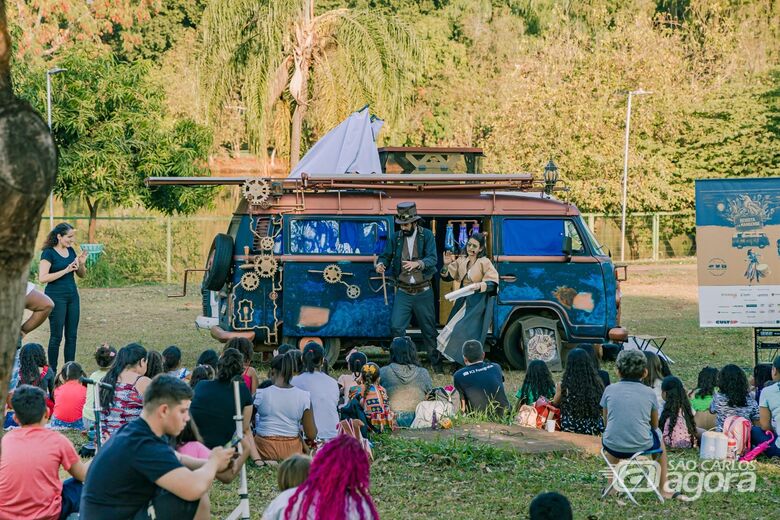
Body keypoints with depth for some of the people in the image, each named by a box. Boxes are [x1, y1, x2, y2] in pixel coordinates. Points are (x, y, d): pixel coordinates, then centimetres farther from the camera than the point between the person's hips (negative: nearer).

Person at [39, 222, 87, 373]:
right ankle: (52, 372, 5)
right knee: (56, 336, -3)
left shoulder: (70, 251, 10)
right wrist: (65, 270, -21)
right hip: (56, 297, -6)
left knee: (72, 335, 7)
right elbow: (42, 278, -19)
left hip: (72, 296, 7)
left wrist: (82, 263, -5)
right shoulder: (49, 253, -10)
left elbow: (82, 275, 16)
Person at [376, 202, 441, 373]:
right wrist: (381, 264, -18)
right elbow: (386, 256, 7)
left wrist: (417, 264, -35)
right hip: (403, 292, 2)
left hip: (423, 292, -2)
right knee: (396, 327, -9)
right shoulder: (396, 238, 3)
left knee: (429, 330, 9)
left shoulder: (427, 236, -5)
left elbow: (432, 259, -16)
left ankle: (436, 363, 23)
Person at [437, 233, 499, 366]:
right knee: (454, 330, 6)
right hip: (463, 302, 6)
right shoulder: (461, 261, 8)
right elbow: (447, 277, 9)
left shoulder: (485, 263, -8)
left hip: (478, 304, -6)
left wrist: (480, 285, -35)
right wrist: (446, 265, -9)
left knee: (470, 332, -12)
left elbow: (493, 283, -17)